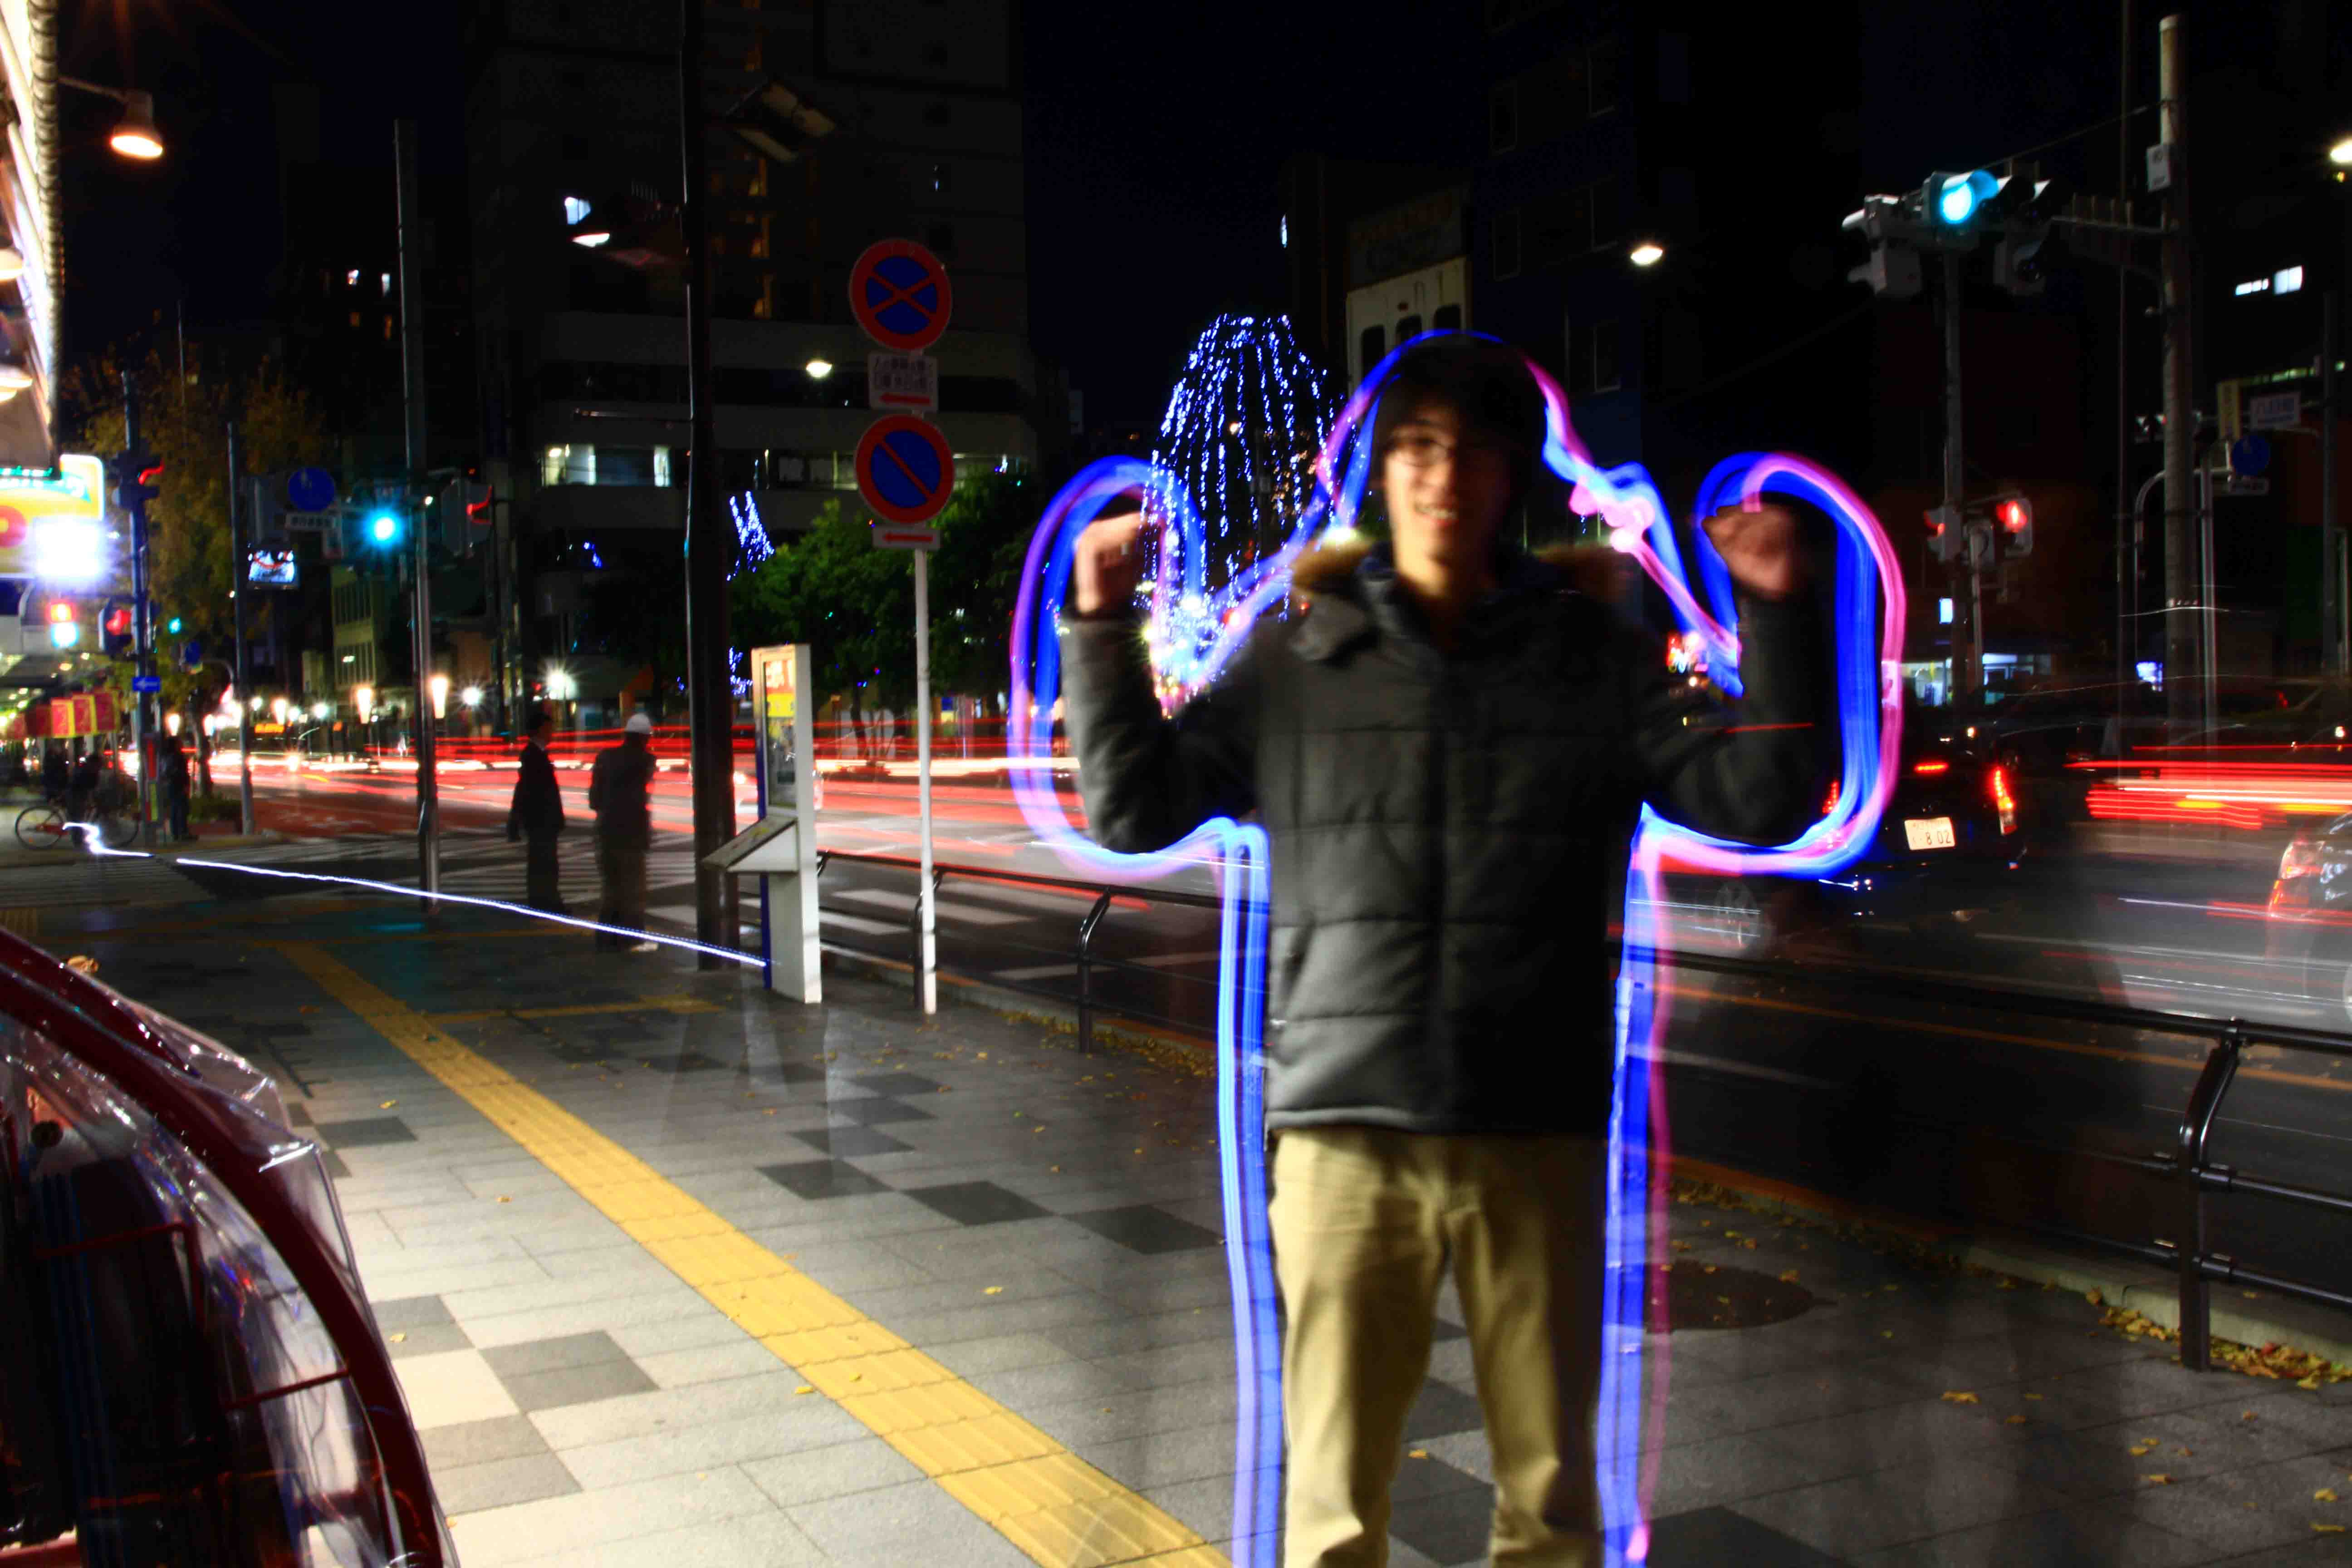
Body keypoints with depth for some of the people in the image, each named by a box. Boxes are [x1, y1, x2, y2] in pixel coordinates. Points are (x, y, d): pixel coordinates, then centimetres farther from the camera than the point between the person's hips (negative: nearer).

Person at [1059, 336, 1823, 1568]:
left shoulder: (1598, 658, 7)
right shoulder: (1293, 659, 6)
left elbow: (1758, 801, 2)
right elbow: (1133, 811, 7)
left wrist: (1774, 618, -7)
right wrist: (1102, 632, -3)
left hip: (1539, 1135, 1)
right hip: (1346, 1129, 0)